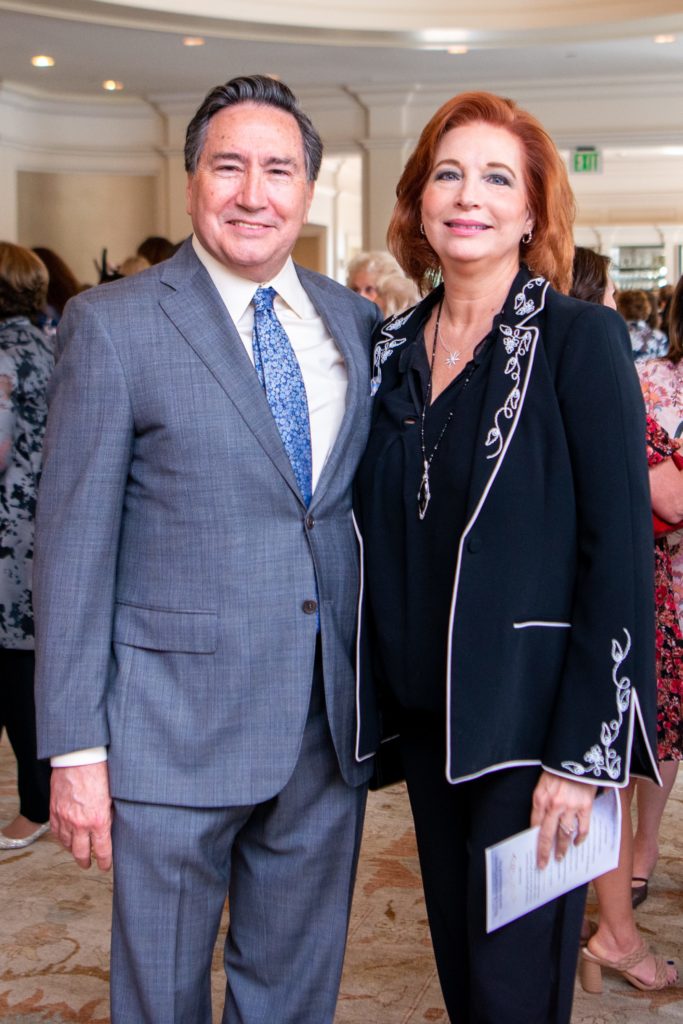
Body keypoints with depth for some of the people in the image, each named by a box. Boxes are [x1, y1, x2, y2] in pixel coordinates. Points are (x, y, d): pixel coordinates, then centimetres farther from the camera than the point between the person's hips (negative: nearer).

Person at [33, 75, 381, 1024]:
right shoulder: (112, 324, -7)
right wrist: (75, 748, -10)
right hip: (177, 730, -4)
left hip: (330, 725, 4)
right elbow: (72, 544, -8)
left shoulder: (357, 322, 6)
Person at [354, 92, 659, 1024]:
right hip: (423, 710, 5)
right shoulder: (392, 348, 7)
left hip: (529, 716, -5)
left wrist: (585, 750, -17)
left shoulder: (580, 338, -10)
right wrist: (381, 693, 7)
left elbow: (621, 552, -13)